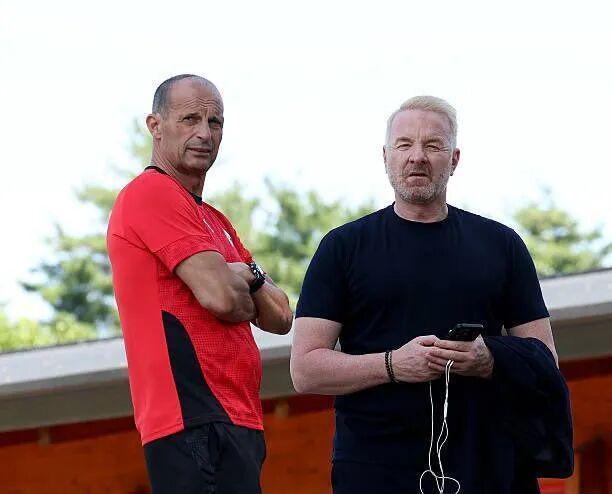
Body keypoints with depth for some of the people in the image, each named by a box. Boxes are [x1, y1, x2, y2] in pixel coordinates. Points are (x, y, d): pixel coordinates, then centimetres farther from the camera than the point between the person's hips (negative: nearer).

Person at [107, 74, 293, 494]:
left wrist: (246, 278, -2)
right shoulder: (152, 193, -6)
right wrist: (248, 288, 7)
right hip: (199, 424, -10)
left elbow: (281, 317, 20)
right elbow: (221, 298, -16)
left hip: (235, 421, 10)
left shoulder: (216, 222, 25)